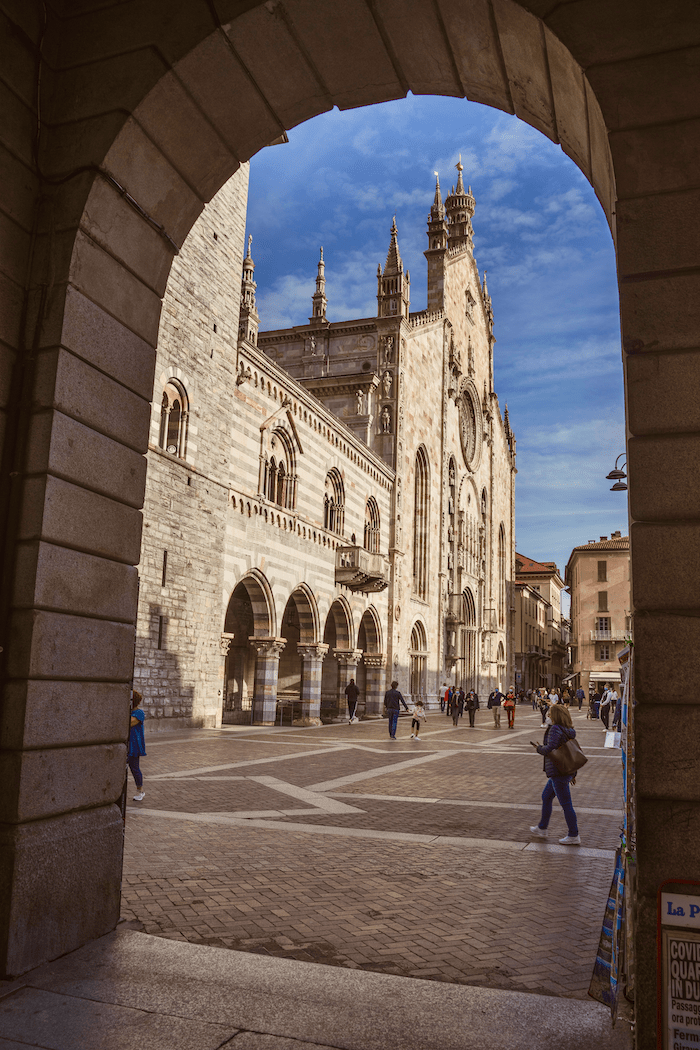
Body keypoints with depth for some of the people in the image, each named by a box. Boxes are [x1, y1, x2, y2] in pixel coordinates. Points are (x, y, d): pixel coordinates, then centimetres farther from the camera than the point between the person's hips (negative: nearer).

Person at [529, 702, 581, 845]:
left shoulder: (555, 729, -17)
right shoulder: (568, 731, 10)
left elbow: (550, 749, -26)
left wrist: (538, 747, -5)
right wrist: (573, 773, 20)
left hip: (558, 772, -10)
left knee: (565, 803, 0)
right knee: (546, 797, 21)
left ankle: (574, 836, 9)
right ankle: (542, 829, 31)